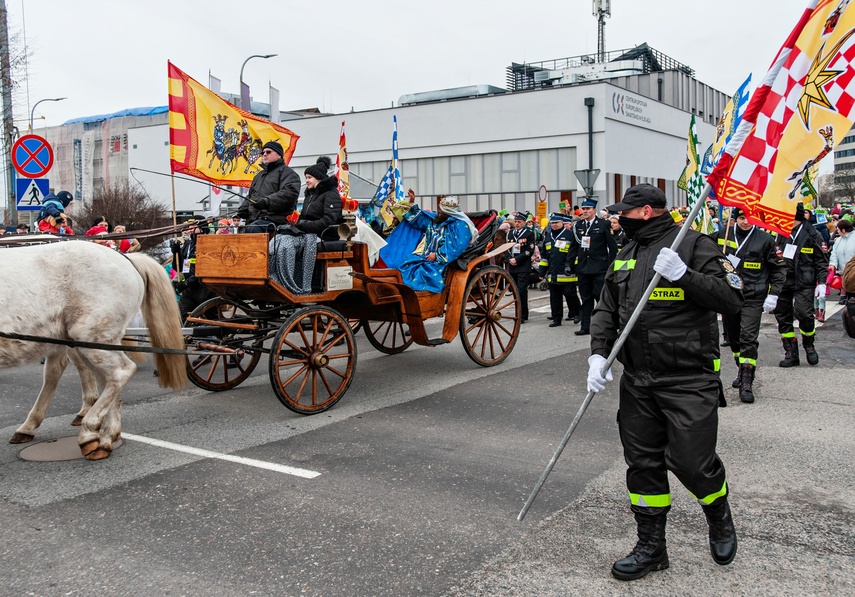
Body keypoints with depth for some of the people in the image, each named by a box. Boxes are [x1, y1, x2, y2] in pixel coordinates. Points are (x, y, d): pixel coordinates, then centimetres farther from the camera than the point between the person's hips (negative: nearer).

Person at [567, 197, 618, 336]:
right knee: (586, 298, 9)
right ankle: (585, 327, 14)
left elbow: (612, 246, -2)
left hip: (600, 268, -4)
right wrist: (570, 264, 6)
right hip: (583, 267, 4)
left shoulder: (603, 224, -2)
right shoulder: (578, 225, 9)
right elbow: (573, 246, 13)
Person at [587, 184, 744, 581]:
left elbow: (731, 299, -13)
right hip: (637, 381, 6)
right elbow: (606, 312, 13)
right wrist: (598, 354, -2)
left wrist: (683, 275, -25)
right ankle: (651, 546, 25)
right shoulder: (626, 256, 14)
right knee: (642, 463, 9)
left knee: (691, 461, -4)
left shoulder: (694, 245, -7)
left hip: (689, 381, -6)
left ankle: (719, 518, 30)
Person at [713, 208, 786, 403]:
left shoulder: (765, 239, -3)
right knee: (734, 337, 15)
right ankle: (742, 371, 35)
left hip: (753, 298, -3)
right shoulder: (722, 235, 1)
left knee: (748, 339, -12)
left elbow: (778, 268, 4)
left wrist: (773, 295, -3)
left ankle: (746, 383, -11)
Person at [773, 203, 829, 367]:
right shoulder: (781, 233, 8)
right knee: (782, 316, 3)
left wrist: (822, 282, -5)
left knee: (804, 313, -14)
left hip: (804, 282, -4)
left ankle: (809, 345, 13)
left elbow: (821, 260, 2)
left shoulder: (811, 234, -2)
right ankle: (791, 353, 13)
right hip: (783, 281, 5)